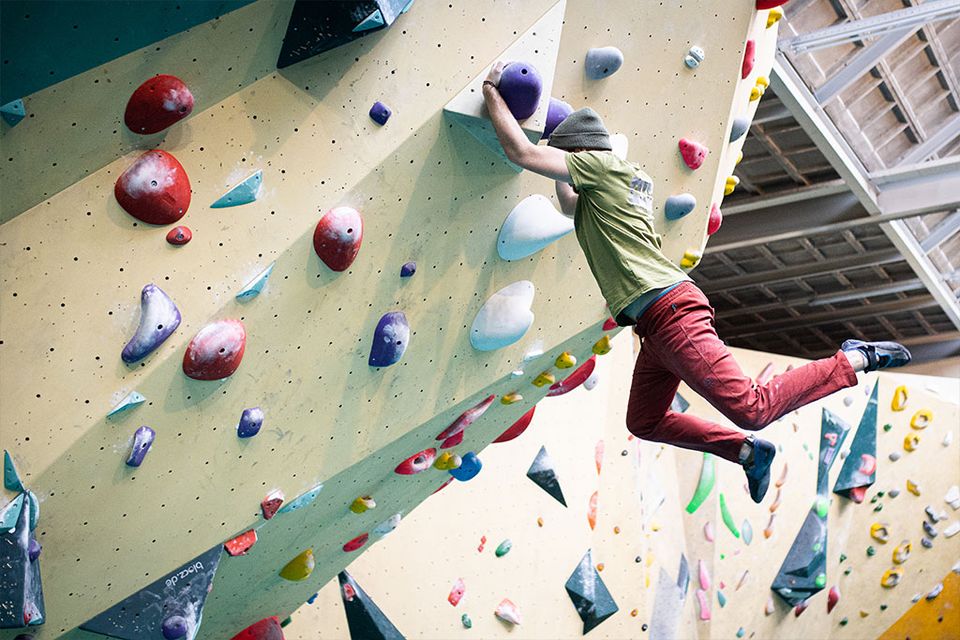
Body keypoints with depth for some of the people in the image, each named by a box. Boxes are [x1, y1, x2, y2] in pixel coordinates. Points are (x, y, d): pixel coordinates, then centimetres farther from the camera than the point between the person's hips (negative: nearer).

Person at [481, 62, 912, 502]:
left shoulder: (604, 165, -4)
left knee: (752, 409, -12)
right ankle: (748, 452, 18)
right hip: (660, 320, 10)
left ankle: (855, 360, 0)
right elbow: (570, 206, 43)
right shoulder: (635, 180, 24)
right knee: (643, 423, 19)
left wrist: (492, 93, 6)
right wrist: (559, 151, 36)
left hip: (669, 310, -10)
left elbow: (521, 153, -8)